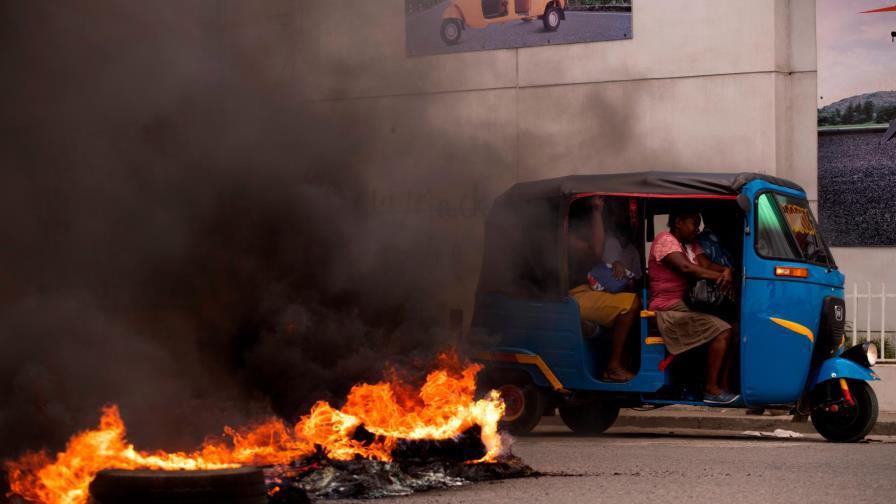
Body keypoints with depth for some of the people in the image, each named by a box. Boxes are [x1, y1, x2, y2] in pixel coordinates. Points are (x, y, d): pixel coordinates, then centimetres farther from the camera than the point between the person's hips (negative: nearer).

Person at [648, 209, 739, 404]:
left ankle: (724, 386, -11)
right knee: (723, 332, -22)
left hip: (687, 306, 9)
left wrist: (726, 271, -20)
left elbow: (707, 264, 3)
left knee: (732, 327, -6)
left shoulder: (690, 244, 19)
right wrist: (720, 277, -25)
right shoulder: (665, 240, -10)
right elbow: (686, 268, -25)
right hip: (670, 309, -9)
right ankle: (711, 389, -18)